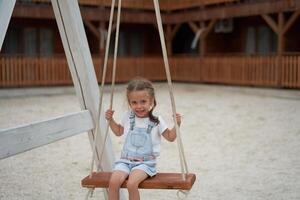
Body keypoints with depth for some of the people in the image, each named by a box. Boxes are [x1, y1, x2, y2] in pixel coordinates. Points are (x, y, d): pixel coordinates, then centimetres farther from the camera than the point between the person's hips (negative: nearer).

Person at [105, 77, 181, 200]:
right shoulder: (128, 117, 8)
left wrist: (176, 125, -12)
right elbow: (118, 131, 26)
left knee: (132, 183, -31)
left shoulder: (156, 121, -2)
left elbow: (170, 137, 5)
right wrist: (110, 120, 12)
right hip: (126, 160, 3)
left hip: (146, 162, -3)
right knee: (113, 181, -24)